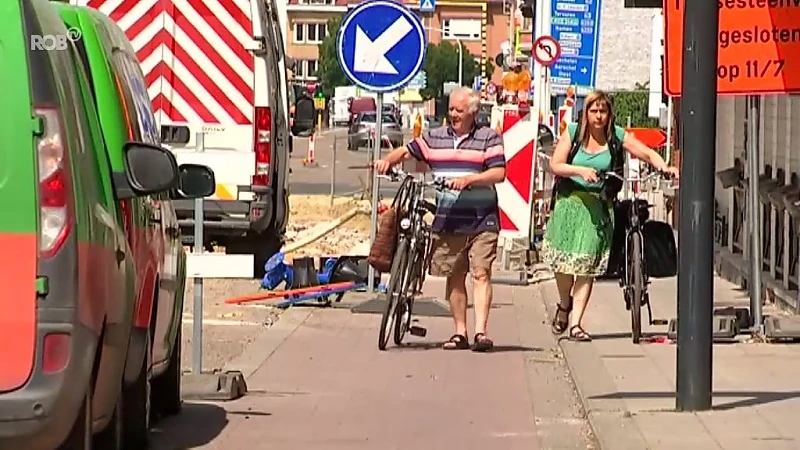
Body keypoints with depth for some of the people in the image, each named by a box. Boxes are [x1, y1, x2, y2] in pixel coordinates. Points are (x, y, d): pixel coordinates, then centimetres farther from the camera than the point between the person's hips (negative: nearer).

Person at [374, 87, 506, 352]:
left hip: (481, 221, -4)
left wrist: (468, 180, -21)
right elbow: (407, 152, 15)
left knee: (480, 273, -11)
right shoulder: (434, 137, 12)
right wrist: (388, 160, -6)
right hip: (447, 221, 4)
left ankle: (481, 331, -16)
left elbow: (499, 173, -8)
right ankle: (460, 332, 14)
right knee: (454, 276, 7)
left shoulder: (489, 138, 1)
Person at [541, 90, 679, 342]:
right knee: (563, 259, 0)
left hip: (599, 206, 0)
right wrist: (580, 171, -20)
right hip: (570, 202, 0)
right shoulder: (572, 132, 0)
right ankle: (564, 305, 30)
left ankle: (575, 324, -2)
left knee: (587, 265, -5)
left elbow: (648, 153, -2)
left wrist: (664, 168, -21)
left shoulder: (617, 137, 1)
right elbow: (555, 165, -4)